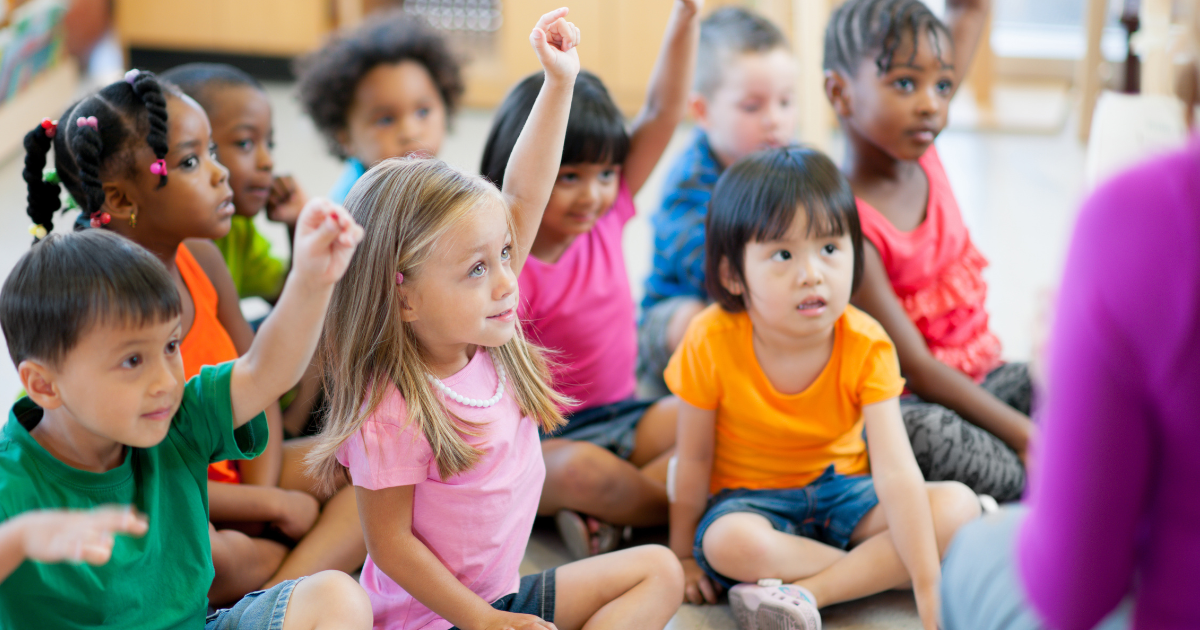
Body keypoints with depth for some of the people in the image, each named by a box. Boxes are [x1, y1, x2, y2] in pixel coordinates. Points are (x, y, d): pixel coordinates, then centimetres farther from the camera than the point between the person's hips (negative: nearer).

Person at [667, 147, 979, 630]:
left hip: (840, 490, 2)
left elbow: (896, 472, -24)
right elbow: (694, 461, -8)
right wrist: (682, 555, 2)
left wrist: (930, 591, -29)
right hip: (749, 499, -2)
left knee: (959, 506, -21)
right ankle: (875, 569, -17)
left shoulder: (866, 345, -18)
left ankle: (804, 591, -27)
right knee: (730, 543, -37)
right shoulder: (712, 343, -21)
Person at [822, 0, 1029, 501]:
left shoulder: (920, 152, -3)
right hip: (908, 403, -7)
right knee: (928, 436, -38)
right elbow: (915, 366, -24)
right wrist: (1024, 435, -26)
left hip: (981, 376, 7)